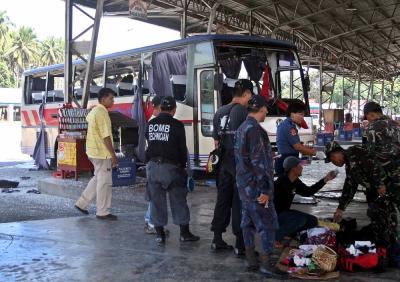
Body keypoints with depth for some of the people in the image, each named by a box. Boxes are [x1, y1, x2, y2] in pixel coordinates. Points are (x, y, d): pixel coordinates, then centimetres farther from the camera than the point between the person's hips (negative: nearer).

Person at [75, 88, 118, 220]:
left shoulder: (93, 111, 12)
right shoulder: (102, 113, -18)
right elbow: (106, 136, -22)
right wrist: (113, 155, -19)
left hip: (94, 151, 10)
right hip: (102, 153, -10)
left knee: (97, 178, 20)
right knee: (104, 182, 0)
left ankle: (82, 203, 22)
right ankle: (103, 212, 8)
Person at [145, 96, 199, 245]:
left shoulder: (150, 124, 7)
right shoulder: (176, 125, -6)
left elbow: (149, 144, 10)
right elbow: (182, 148, -3)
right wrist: (183, 165, 9)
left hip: (153, 166, 4)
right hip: (171, 167, -4)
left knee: (156, 200, 9)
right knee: (178, 200, 6)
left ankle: (159, 234, 13)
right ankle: (184, 233, 12)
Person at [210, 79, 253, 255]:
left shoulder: (219, 112, 10)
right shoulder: (243, 111, -11)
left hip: (224, 164, 6)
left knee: (223, 200, 12)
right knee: (239, 203, 0)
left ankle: (217, 240, 19)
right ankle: (240, 245, 6)